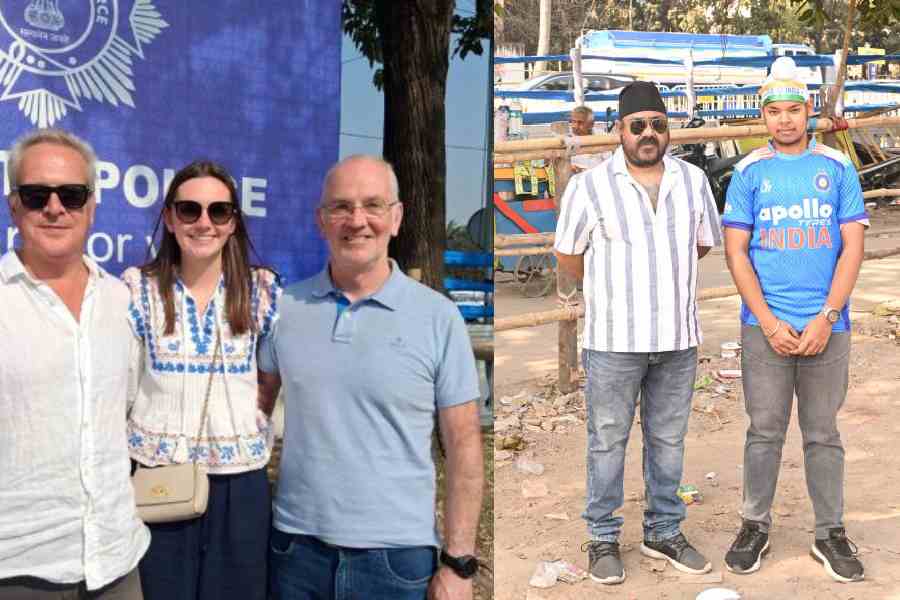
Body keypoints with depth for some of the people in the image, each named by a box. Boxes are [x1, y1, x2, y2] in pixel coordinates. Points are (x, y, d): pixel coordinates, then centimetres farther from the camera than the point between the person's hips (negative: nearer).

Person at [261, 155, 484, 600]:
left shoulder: (439, 318, -6)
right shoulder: (286, 307, 1)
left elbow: (463, 443, -4)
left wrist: (458, 562, -6)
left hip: (397, 552, -2)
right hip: (295, 544, 2)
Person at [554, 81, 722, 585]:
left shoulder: (693, 180, 5)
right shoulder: (589, 186, -6)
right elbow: (568, 258, 3)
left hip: (678, 337, 3)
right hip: (614, 338, -3)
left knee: (668, 440, 14)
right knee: (608, 442, 6)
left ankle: (664, 532, 29)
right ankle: (603, 538, 21)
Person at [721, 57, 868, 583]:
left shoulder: (839, 168, 4)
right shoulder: (749, 172, 3)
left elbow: (853, 248, 0)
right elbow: (736, 252, 0)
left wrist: (825, 318, -10)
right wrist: (769, 324, -8)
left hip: (827, 327, 0)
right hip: (765, 326, 0)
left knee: (823, 434, 8)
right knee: (765, 431, 6)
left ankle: (831, 533, 20)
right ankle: (756, 526, 20)